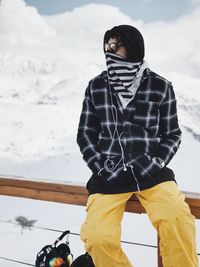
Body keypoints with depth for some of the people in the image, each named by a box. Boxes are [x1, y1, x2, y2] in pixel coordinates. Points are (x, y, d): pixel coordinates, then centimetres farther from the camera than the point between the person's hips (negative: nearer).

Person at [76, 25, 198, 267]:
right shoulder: (96, 87, 5)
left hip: (150, 172, -1)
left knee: (178, 219, -30)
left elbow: (172, 134, 9)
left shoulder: (161, 86, 2)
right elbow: (85, 134, 11)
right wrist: (101, 167, -3)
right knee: (98, 237, -22)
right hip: (109, 174, 1)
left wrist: (155, 164, -7)